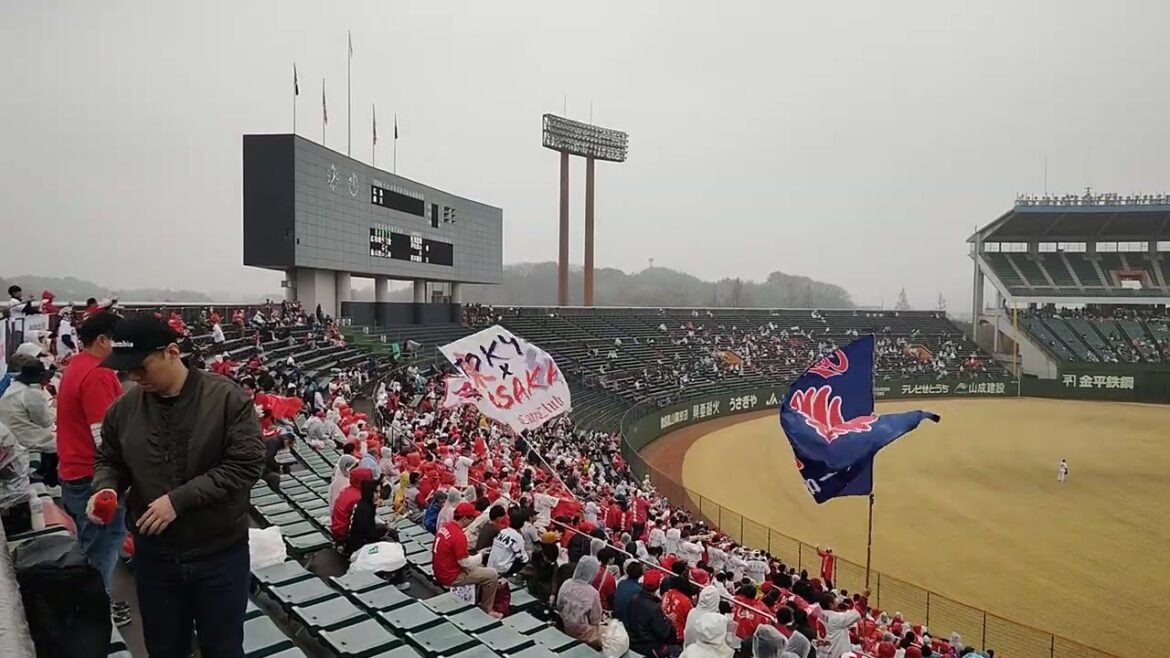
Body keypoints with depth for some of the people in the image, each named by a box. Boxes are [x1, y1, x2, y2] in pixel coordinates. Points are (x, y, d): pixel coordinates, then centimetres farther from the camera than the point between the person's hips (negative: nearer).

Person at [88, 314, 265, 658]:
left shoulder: (227, 397, -16)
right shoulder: (123, 409, -3)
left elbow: (246, 464, -19)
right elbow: (108, 460, 12)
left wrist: (180, 499, -23)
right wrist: (105, 488, -11)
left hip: (220, 553, -3)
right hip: (153, 554, 4)